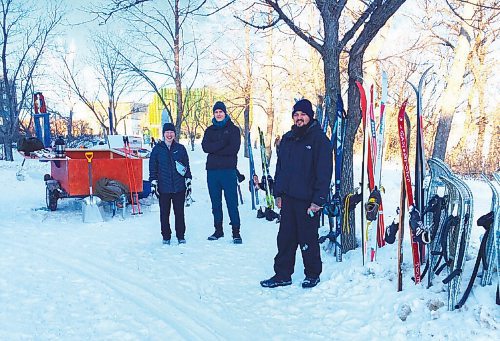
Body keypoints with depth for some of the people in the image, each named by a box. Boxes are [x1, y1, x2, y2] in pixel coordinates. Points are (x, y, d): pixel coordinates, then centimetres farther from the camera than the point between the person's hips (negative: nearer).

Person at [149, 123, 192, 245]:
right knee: (164, 213, 6)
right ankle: (166, 237, 18)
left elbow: (186, 165, 12)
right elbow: (153, 166, 7)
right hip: (163, 187, 0)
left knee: (179, 212, 4)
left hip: (179, 187, 0)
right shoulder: (157, 149, 5)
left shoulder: (180, 148, 8)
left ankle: (181, 236, 17)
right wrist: (153, 182, 0)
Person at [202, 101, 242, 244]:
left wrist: (214, 149, -7)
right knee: (216, 202, 9)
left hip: (228, 169, -4)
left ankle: (236, 232, 0)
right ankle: (218, 230, 19)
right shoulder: (210, 130, 15)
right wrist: (222, 143, -13)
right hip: (212, 170, 4)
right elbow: (205, 147, -2)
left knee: (232, 201, -5)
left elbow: (234, 148, -10)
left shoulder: (233, 129, 5)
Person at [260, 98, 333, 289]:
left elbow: (324, 172, -12)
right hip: (288, 198, 6)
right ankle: (282, 275, 21)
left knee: (308, 240, 5)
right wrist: (278, 193, 12)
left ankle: (312, 274, 24)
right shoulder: (287, 139, 13)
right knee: (285, 238, 10)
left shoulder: (319, 139, -7)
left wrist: (318, 200, -16)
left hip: (308, 200, -6)